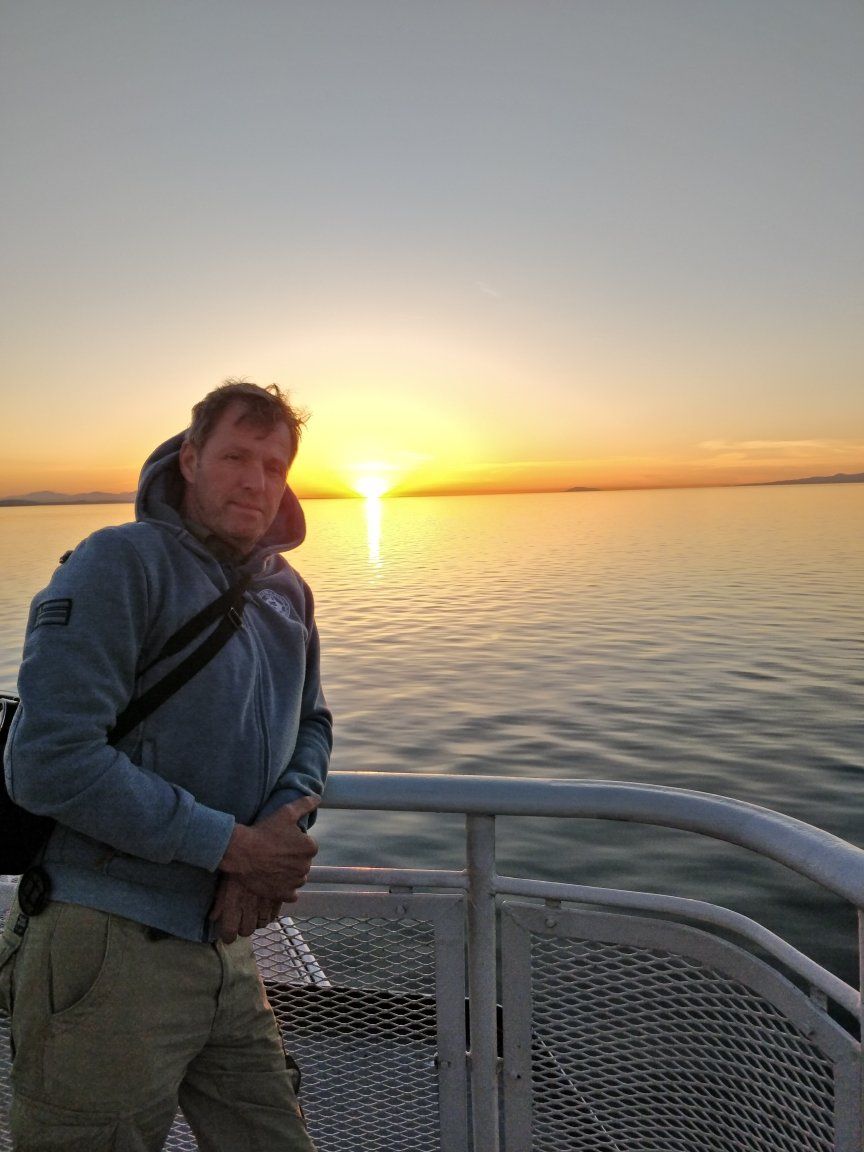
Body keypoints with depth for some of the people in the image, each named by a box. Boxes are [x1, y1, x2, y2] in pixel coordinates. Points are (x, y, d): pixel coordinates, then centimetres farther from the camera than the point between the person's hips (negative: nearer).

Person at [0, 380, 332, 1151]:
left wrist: (286, 819, -9)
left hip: (223, 944, 7)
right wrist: (232, 844, -19)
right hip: (109, 948, -6)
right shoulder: (120, 562, -14)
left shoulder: (286, 591, 8)